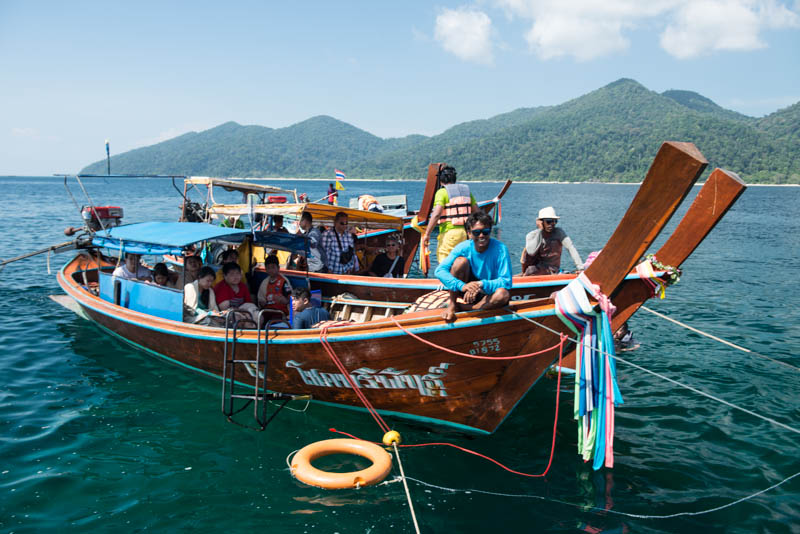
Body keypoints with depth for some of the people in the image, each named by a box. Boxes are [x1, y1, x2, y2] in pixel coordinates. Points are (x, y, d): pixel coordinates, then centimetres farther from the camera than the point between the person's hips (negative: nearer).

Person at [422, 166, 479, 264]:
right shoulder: (466, 190, 14)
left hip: (449, 232, -6)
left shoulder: (442, 192, -4)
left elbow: (436, 214, -15)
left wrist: (427, 234, -12)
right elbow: (476, 212, 15)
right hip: (466, 232, 6)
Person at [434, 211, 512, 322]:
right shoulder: (463, 248, -15)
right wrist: (462, 286, -39)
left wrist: (481, 285, -38)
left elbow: (506, 282, -23)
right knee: (461, 261, -24)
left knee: (503, 294, -35)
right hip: (467, 289, 1)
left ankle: (461, 307, -22)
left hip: (489, 293, -1)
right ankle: (451, 305, -16)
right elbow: (440, 271, -23)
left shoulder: (500, 249, -19)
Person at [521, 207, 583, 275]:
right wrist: (540, 231, -26)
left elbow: (571, 248, -22)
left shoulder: (559, 233, -11)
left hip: (552, 271, -2)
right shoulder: (532, 235, -9)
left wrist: (580, 268, -34)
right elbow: (531, 252, -29)